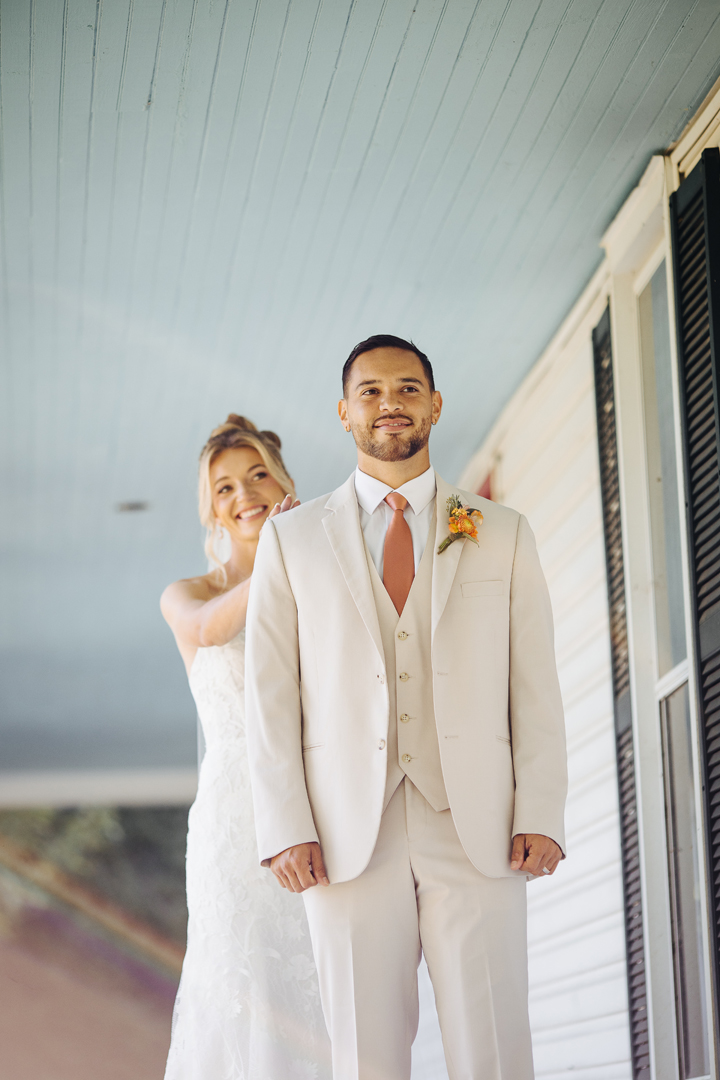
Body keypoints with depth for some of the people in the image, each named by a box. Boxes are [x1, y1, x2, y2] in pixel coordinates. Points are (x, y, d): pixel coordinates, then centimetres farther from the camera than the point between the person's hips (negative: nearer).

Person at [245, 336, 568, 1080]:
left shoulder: (503, 535, 12)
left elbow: (535, 685, 7)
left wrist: (540, 817, -4)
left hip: (478, 830, 0)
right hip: (348, 840, 0)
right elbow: (271, 694, 6)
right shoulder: (292, 538, 10)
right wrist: (286, 829, -4)